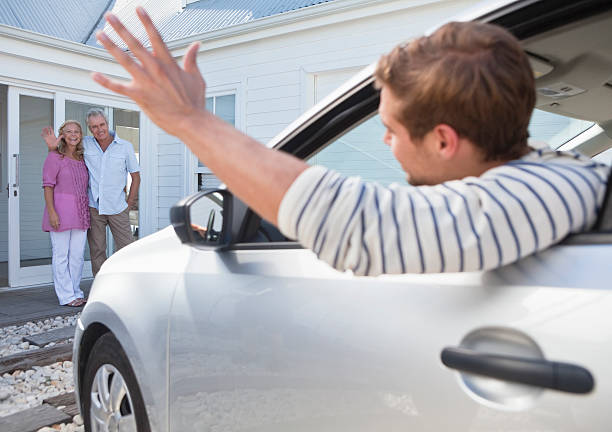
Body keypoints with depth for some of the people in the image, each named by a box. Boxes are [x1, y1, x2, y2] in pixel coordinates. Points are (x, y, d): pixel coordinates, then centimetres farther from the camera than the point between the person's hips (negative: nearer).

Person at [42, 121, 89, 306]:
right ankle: (66, 296, 6)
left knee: (77, 254, 8)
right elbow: (48, 185, -7)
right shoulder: (54, 157, -2)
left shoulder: (82, 159, 15)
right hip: (61, 211, -6)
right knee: (61, 254, -1)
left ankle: (76, 292, 18)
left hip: (80, 212, 6)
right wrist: (52, 211, -16)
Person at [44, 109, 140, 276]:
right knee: (97, 251, 5)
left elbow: (136, 176, 6)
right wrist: (52, 147, -8)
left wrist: (129, 204, 0)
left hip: (117, 207, -1)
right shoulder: (85, 144, 2)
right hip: (94, 207, 1)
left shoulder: (126, 146, -1)